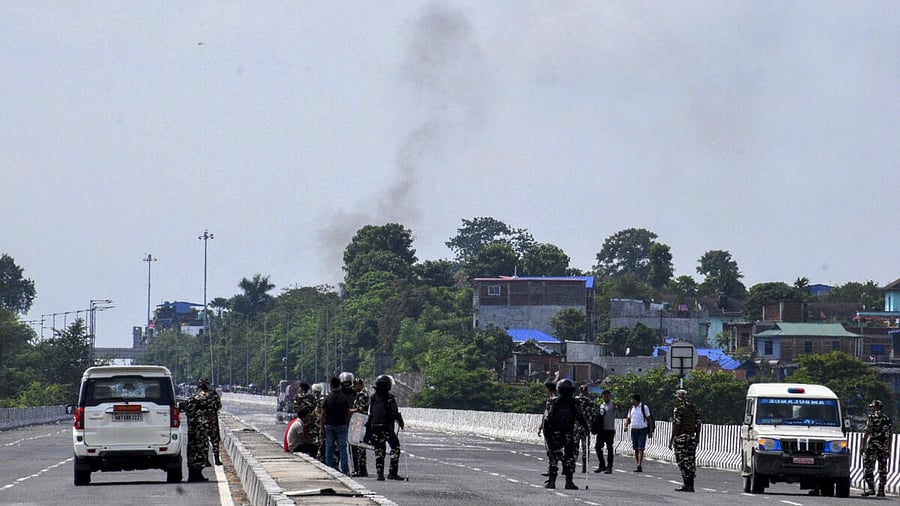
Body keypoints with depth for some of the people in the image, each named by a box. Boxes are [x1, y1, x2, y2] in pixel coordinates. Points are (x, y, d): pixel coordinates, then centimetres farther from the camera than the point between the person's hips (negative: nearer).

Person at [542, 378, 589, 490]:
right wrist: (586, 427, 10)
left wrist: (546, 432, 2)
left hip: (555, 433, 0)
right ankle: (569, 482, -1)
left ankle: (551, 481, 0)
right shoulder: (574, 403, -2)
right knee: (569, 457, 4)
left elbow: (548, 418, -4)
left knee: (553, 457, 5)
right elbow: (580, 417, -2)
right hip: (569, 433, 0)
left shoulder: (554, 401, -2)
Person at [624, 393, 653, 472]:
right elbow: (628, 419, 18)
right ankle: (639, 467, 11)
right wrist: (626, 426, -4)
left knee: (641, 448, -13)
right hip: (633, 430, 6)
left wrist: (650, 431, -5)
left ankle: (639, 466, -22)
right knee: (636, 449, 6)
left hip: (642, 430, -6)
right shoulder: (631, 408, 12)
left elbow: (649, 419, -2)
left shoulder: (644, 407, -3)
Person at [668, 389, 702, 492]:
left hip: (681, 437, -7)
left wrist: (672, 439, -11)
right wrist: (697, 437, 19)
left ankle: (686, 485, -11)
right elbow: (698, 423, 12)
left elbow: (676, 425, -14)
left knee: (683, 461, -6)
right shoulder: (694, 408, 12)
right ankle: (690, 485, 10)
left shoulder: (679, 409, -10)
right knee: (690, 460, 9)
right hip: (692, 437, 7)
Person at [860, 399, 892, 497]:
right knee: (883, 469, 5)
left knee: (868, 467, -2)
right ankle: (881, 490, 5)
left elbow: (867, 432, -10)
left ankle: (870, 488, -11)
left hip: (872, 446, -5)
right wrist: (889, 448, 19)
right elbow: (890, 435, 15)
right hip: (884, 447, 5)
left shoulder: (871, 417, -5)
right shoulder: (887, 419, 14)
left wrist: (862, 445, -8)